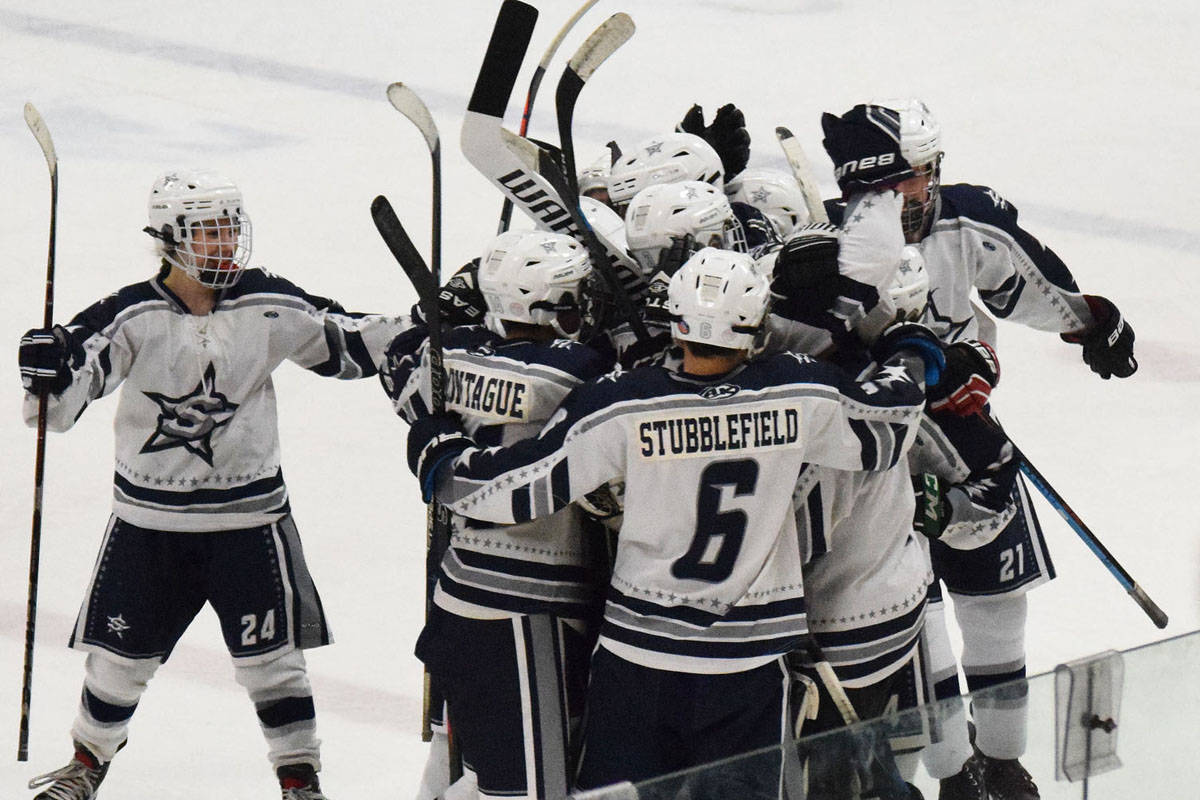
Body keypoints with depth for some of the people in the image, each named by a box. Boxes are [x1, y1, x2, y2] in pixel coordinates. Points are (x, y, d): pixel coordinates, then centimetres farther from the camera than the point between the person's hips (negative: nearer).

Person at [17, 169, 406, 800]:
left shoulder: (271, 308, -5)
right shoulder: (134, 316, -12)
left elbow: (348, 343, 3)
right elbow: (67, 395, -16)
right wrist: (48, 373, -39)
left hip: (248, 512, 0)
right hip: (149, 516, 0)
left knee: (270, 655, 2)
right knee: (121, 655, 10)